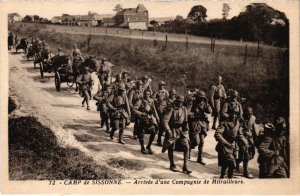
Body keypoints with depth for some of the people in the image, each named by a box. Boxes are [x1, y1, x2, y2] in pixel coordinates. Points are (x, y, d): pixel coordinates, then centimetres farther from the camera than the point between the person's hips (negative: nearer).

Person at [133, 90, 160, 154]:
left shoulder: (151, 101, 7)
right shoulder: (140, 101, -10)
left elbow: (154, 110, 18)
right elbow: (134, 109, -15)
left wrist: (157, 118, 14)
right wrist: (142, 113, -22)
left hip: (150, 120, 4)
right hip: (142, 120, -4)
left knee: (153, 132, -10)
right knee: (141, 135, 4)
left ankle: (149, 146, 10)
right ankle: (142, 148, 25)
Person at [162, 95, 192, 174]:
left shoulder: (184, 110, 4)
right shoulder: (171, 110, -13)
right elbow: (164, 121, -19)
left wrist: (186, 126, 2)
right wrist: (168, 131, -24)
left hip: (182, 131, 4)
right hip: (173, 131, -4)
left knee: (186, 147, -9)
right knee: (171, 148, 7)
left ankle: (185, 166, -2)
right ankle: (172, 165, 28)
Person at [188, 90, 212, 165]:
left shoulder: (203, 104, 6)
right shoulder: (192, 104, -9)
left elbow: (210, 111, -5)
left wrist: (206, 103, -15)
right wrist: (196, 115, -19)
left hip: (202, 124, 5)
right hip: (194, 124, -5)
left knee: (202, 142, 6)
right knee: (197, 142, -11)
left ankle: (200, 158, 16)